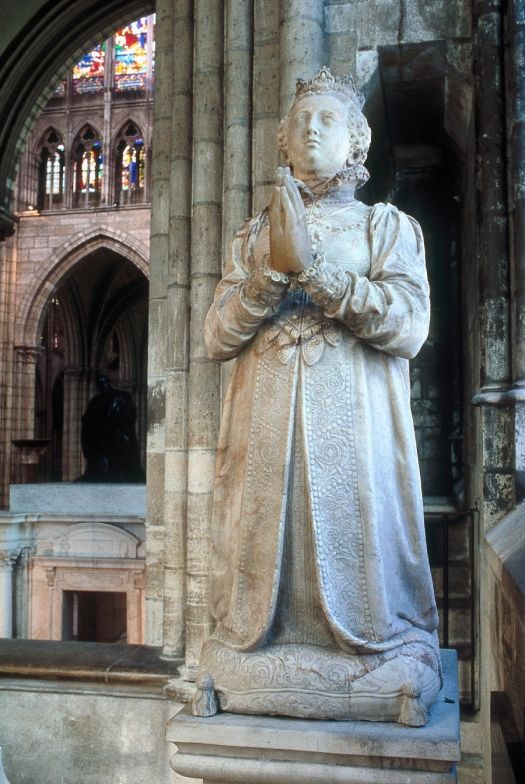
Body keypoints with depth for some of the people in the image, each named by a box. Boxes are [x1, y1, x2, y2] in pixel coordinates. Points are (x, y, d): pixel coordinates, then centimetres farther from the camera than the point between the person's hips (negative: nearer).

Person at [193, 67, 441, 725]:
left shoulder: (387, 226, 10)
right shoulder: (254, 234, 17)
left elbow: (410, 325, -7)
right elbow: (217, 338, 7)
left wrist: (311, 266, -13)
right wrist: (272, 270, -10)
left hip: (353, 427, -2)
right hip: (266, 428, 2)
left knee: (353, 540, -3)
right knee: (265, 541, 2)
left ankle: (392, 668, 15)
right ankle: (241, 665, 18)